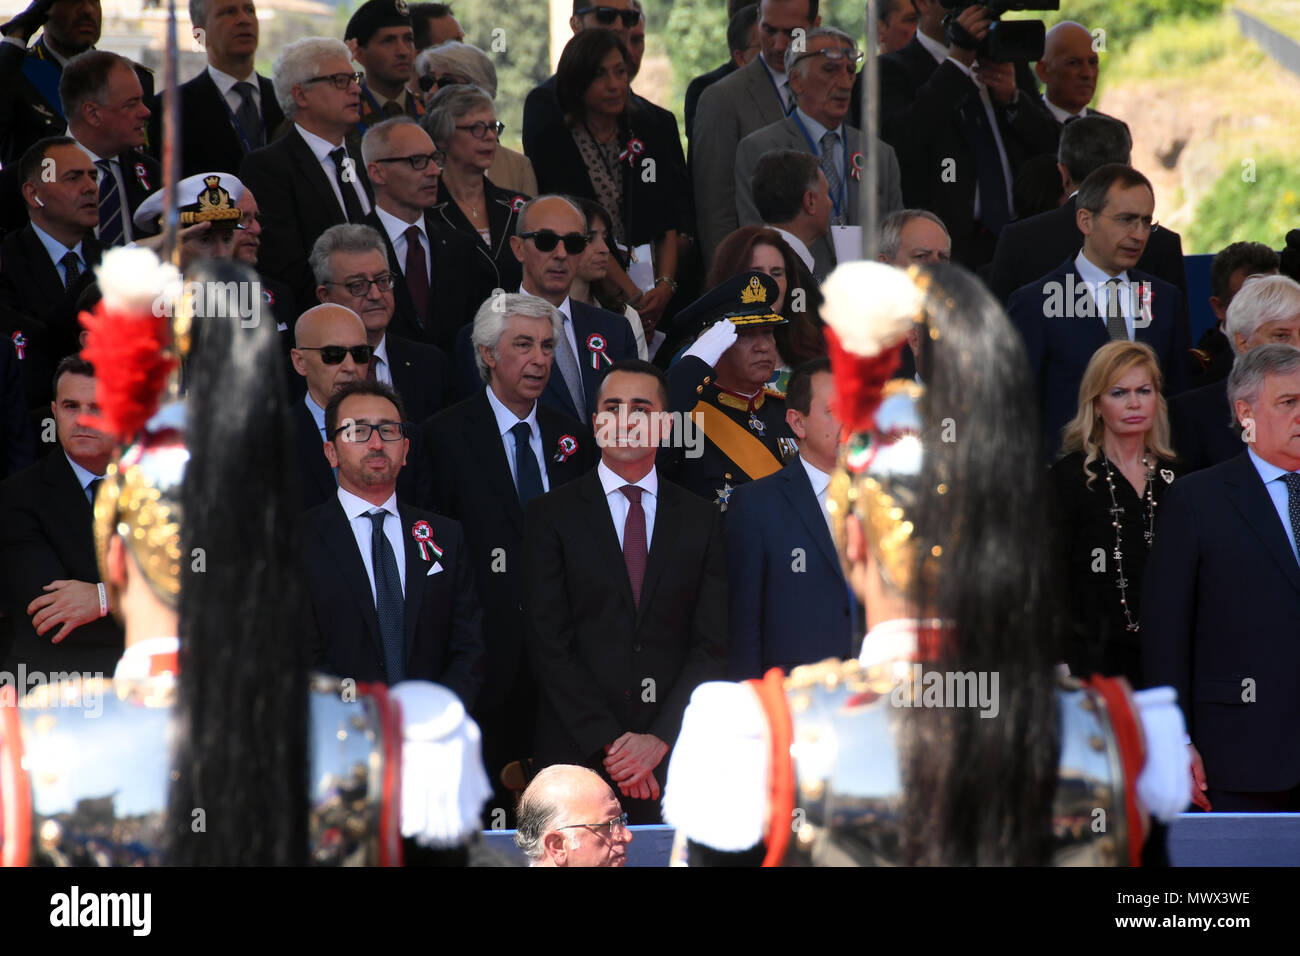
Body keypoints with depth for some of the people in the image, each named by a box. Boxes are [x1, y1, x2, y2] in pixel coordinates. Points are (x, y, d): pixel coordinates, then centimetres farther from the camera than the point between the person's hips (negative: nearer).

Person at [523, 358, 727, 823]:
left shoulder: (701, 521, 9)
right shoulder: (550, 515, 3)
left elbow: (711, 646, 3)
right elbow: (548, 643, -4)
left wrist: (659, 739, -11)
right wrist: (609, 743, -12)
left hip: (672, 755, 1)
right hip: (576, 754, -1)